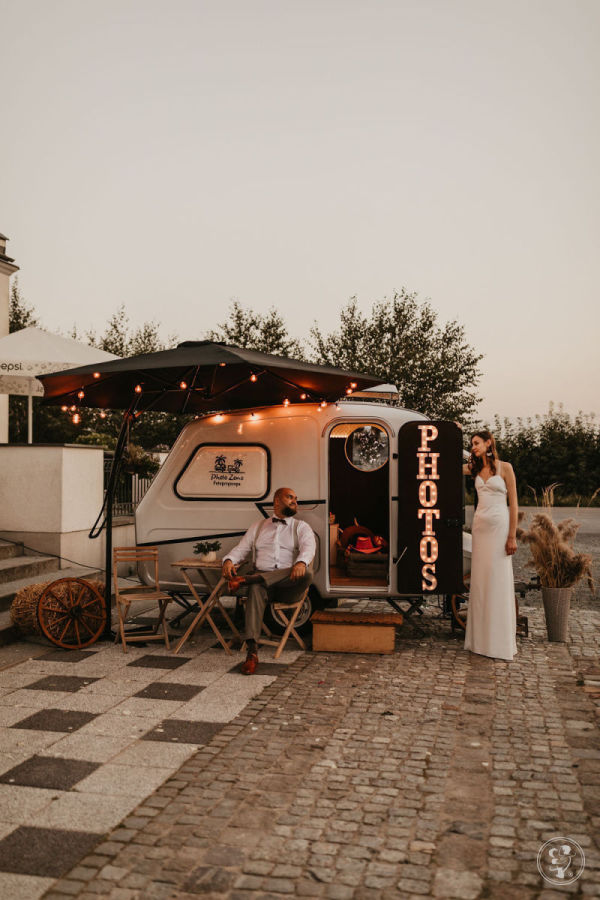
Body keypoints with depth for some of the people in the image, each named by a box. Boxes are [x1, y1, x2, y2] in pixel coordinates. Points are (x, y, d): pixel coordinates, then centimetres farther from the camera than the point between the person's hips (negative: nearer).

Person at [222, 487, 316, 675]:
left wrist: (301, 562, -28)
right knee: (256, 590, -36)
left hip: (288, 586, 0)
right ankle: (252, 651, -45)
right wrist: (229, 560, -9)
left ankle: (246, 579, -34)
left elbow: (309, 547, -3)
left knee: (306, 573, -34)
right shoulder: (258, 526, 25)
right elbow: (242, 548, 16)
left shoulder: (301, 527, 18)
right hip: (260, 578, 1)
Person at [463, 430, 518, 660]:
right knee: (480, 580, 7)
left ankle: (500, 642, 6)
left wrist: (512, 536, -11)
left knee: (498, 580, -3)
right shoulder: (475, 468, 12)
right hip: (480, 525, 6)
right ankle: (481, 636, 16)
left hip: (499, 525, -5)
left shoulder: (504, 467, -3)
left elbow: (513, 503, -5)